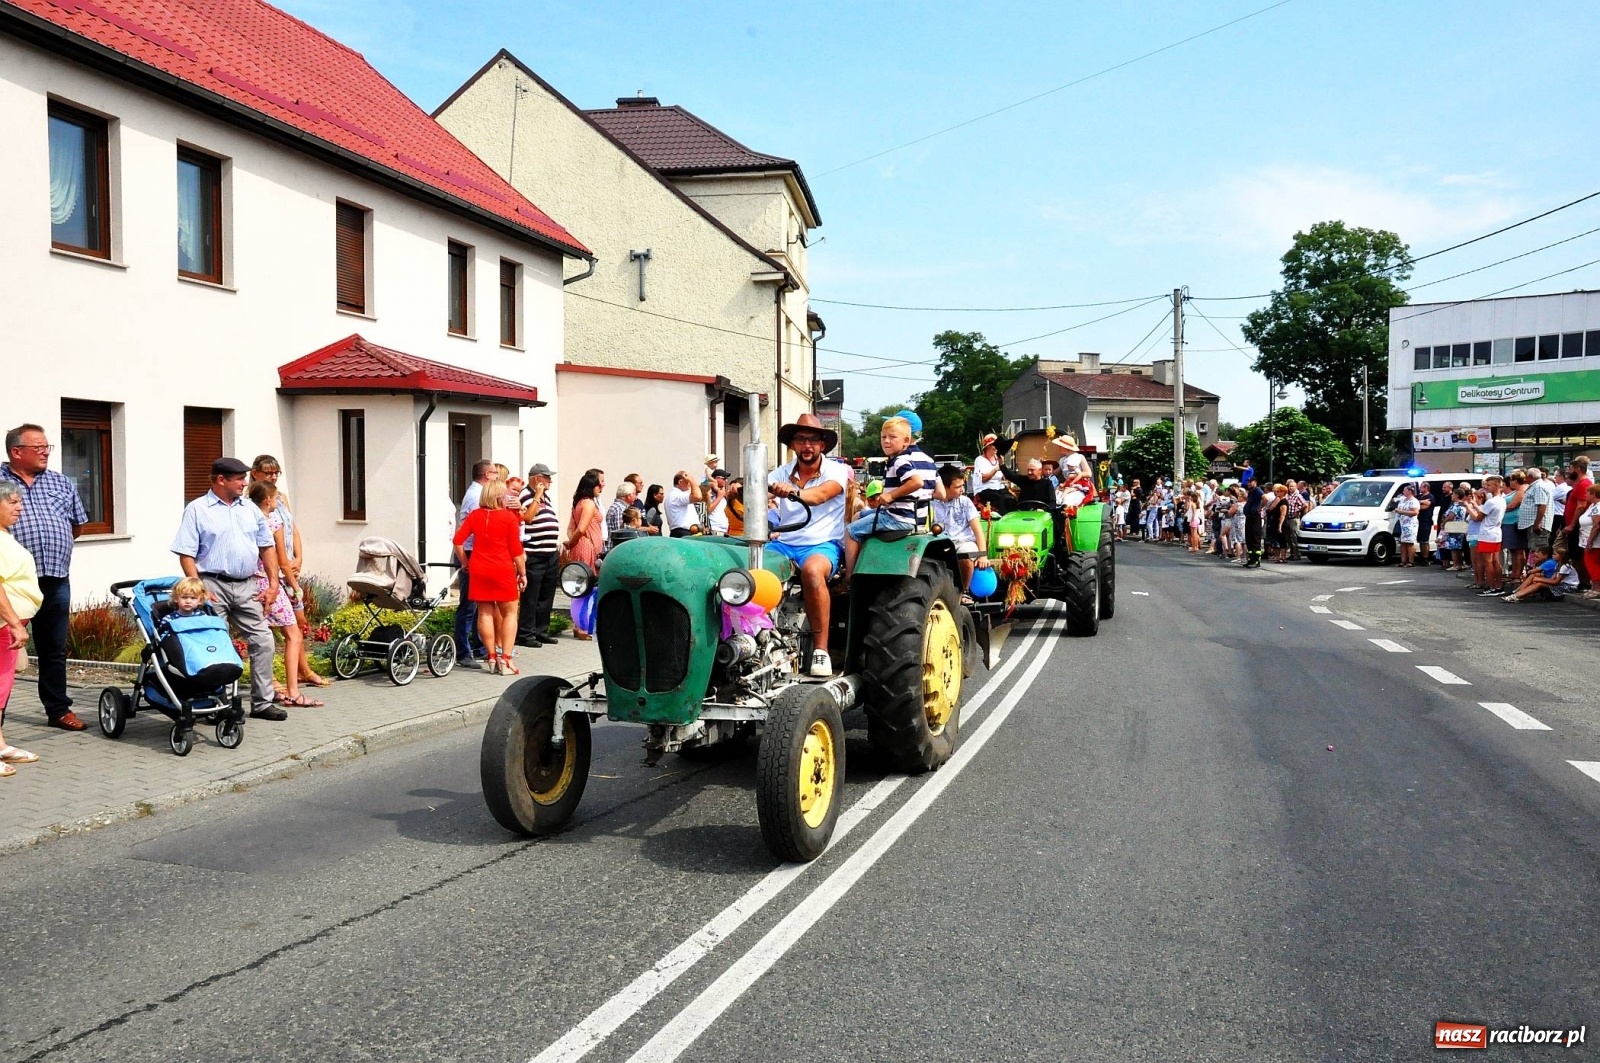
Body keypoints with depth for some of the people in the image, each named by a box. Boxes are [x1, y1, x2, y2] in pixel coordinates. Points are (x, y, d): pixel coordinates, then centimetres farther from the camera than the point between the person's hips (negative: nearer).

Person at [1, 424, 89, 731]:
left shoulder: (61, 483, 13)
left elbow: (78, 525, 20)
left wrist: (50, 544, 10)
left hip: (55, 581, 4)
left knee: (54, 650, 12)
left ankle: (58, 709, 20)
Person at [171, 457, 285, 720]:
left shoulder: (250, 509, 14)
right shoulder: (197, 510, -2)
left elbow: (267, 547, 17)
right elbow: (186, 554, -6)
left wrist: (273, 584, 7)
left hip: (247, 586, 5)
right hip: (214, 585, -5)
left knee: (263, 642, 2)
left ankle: (262, 702, 11)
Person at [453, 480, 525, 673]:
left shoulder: (475, 515, 4)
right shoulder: (509, 517, -6)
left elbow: (458, 540, 1)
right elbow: (516, 549, -7)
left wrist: (464, 562, 13)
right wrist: (522, 573, 1)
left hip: (479, 570, 4)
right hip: (503, 570, -4)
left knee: (485, 613, 10)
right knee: (510, 612, 5)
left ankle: (492, 656, 13)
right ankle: (505, 659, -3)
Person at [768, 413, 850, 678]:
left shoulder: (836, 470, -1)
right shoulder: (782, 474, 12)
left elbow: (822, 494, -23)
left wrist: (795, 492, -45)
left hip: (822, 544, -4)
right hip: (784, 543, 4)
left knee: (812, 570, -39)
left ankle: (820, 650, -30)